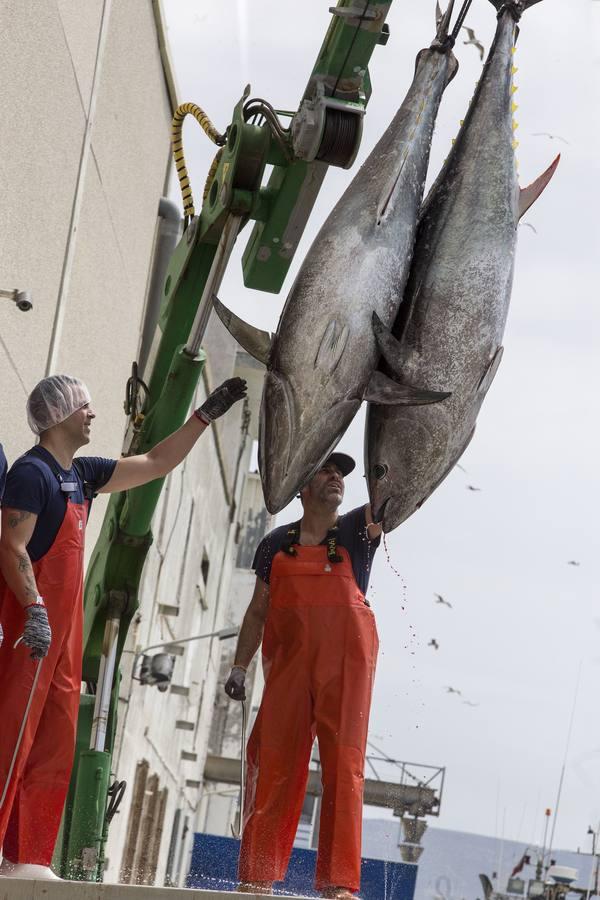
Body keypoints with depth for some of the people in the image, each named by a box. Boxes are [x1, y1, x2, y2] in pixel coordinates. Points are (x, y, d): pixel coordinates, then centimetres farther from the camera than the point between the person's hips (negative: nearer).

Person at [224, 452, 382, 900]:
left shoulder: (356, 531, 9)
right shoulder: (277, 544, 13)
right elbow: (258, 611, 15)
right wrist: (239, 667, 9)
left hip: (347, 665, -1)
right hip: (288, 667, 1)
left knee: (344, 768, -7)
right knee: (272, 766, -2)